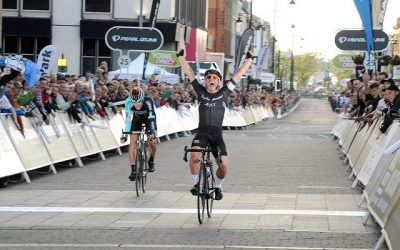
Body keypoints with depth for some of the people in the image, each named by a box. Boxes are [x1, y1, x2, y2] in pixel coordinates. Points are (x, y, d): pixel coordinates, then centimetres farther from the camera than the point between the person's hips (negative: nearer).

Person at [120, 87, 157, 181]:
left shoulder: (148, 101, -37)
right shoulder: (128, 102, -32)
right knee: (133, 141, -14)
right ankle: (133, 170, -12)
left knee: (152, 141, -15)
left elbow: (152, 118, -41)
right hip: (137, 119, 1)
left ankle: (151, 160, 17)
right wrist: (124, 134, -38)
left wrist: (153, 132, -51)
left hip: (148, 119, -1)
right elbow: (128, 119, -31)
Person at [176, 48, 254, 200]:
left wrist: (249, 60, 16)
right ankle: (196, 183, -6)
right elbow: (189, 73, 14)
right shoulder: (201, 92, 11)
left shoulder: (224, 93, 10)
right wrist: (180, 56, 15)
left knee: (223, 165, -10)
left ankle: (218, 187, 20)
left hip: (217, 134, 1)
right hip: (201, 133, -1)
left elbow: (238, 75, 14)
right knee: (194, 156, -28)